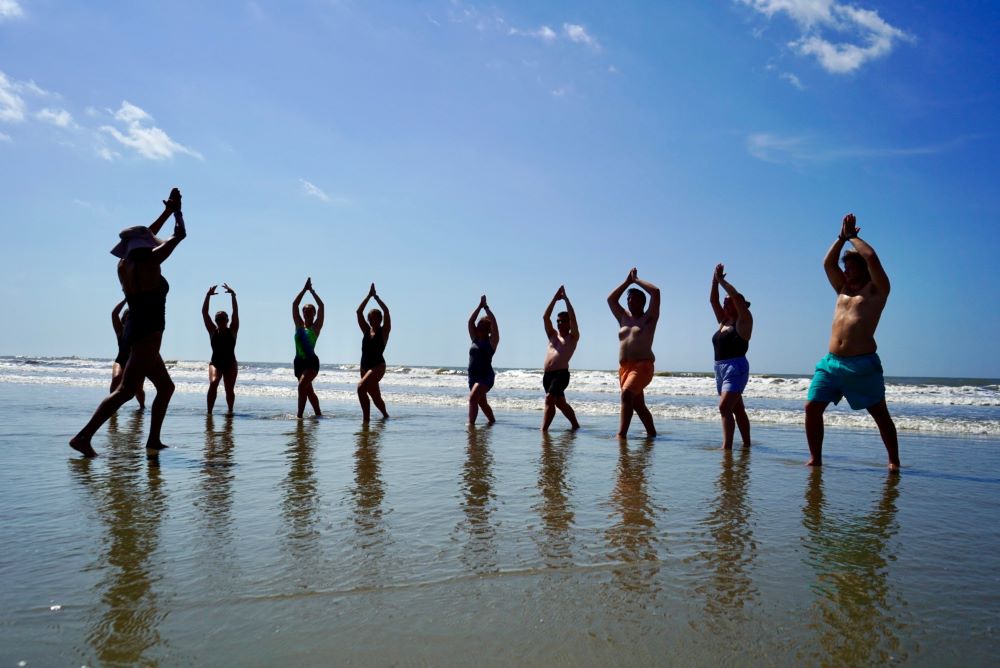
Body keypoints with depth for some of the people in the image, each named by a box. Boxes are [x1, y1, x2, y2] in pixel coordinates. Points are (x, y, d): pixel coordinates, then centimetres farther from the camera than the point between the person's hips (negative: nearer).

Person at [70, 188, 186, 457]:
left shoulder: (124, 264, 11)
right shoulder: (149, 260, -10)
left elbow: (146, 236, 27)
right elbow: (180, 234, 0)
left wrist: (167, 211, 33)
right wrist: (176, 210, 17)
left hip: (134, 331, 9)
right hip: (148, 333, -9)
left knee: (166, 386, 15)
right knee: (126, 390, -12)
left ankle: (154, 441, 14)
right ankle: (83, 436, -17)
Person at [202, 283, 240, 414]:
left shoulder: (232, 330, 2)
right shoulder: (213, 331, 4)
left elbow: (236, 312, -8)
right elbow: (204, 312, -2)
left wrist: (233, 295, -16)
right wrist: (208, 296, -11)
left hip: (230, 364, 0)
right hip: (215, 363, 0)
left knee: (229, 390, 0)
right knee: (213, 384, -23)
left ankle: (230, 410, 23)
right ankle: (209, 411, -20)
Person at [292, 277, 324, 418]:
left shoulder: (316, 327, -1)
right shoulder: (299, 325, 9)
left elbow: (321, 306, -9)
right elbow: (294, 304, 4)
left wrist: (312, 290, -4)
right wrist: (304, 289, 0)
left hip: (311, 361, -6)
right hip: (299, 361, 6)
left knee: (302, 386, -22)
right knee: (309, 391, 14)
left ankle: (299, 415, -21)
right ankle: (318, 414, 27)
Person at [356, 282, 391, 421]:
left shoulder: (384, 331, -3)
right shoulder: (366, 330, 10)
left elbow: (386, 312, -15)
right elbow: (359, 312, 3)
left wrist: (376, 297, -10)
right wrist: (369, 296, 0)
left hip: (378, 366, -6)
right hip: (364, 366, 6)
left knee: (361, 388, -26)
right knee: (375, 397, 15)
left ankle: (366, 418, -23)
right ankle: (385, 415, 37)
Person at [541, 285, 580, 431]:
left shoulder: (573, 337, 6)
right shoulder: (553, 335, 19)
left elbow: (573, 318, -8)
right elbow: (545, 317, 8)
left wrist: (565, 299, -4)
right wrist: (555, 298, 4)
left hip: (561, 373, -7)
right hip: (547, 374, 7)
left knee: (549, 399, -23)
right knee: (560, 403, 16)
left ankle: (543, 430, -25)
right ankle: (575, 425, 33)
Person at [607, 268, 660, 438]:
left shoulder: (649, 317, 3)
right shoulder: (624, 318, 18)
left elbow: (655, 291, -7)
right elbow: (611, 299, 19)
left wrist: (636, 280, 5)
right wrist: (627, 281, 17)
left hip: (643, 365, -7)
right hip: (624, 366, 7)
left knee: (626, 393, -29)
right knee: (638, 405, 15)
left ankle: (622, 434, -35)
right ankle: (651, 433, 30)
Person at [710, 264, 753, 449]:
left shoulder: (744, 321, -3)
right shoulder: (723, 321, 16)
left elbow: (736, 296, -15)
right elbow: (713, 300, 13)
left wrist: (722, 281, -9)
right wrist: (715, 280, 4)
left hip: (736, 367, -9)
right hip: (720, 367, 9)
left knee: (724, 407, -20)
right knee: (737, 409, 14)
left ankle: (727, 446, -24)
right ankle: (746, 444, 23)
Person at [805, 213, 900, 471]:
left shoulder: (877, 290, 3)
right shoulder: (843, 289, 21)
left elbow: (871, 257, -9)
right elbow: (828, 262, 16)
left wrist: (853, 237, 6)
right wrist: (843, 236, 13)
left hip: (862, 364, -5)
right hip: (831, 362, 6)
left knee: (880, 413, 3)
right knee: (812, 407, -4)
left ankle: (894, 460, 14)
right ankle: (815, 459, 3)